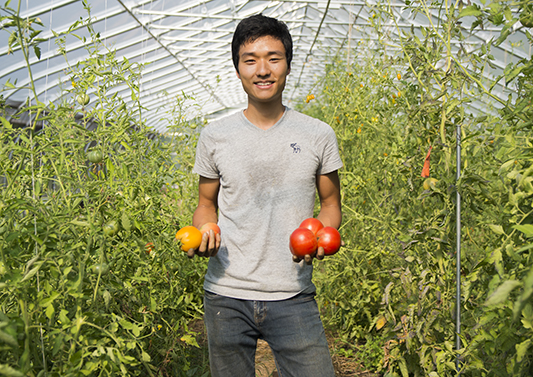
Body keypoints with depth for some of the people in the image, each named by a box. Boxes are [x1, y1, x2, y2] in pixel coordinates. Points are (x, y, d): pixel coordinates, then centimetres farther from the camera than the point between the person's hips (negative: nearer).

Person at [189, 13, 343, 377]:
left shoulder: (318, 135, 1)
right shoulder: (215, 136, 3)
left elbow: (331, 205, 11)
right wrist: (202, 234, -8)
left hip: (293, 297, 0)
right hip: (226, 295, 1)